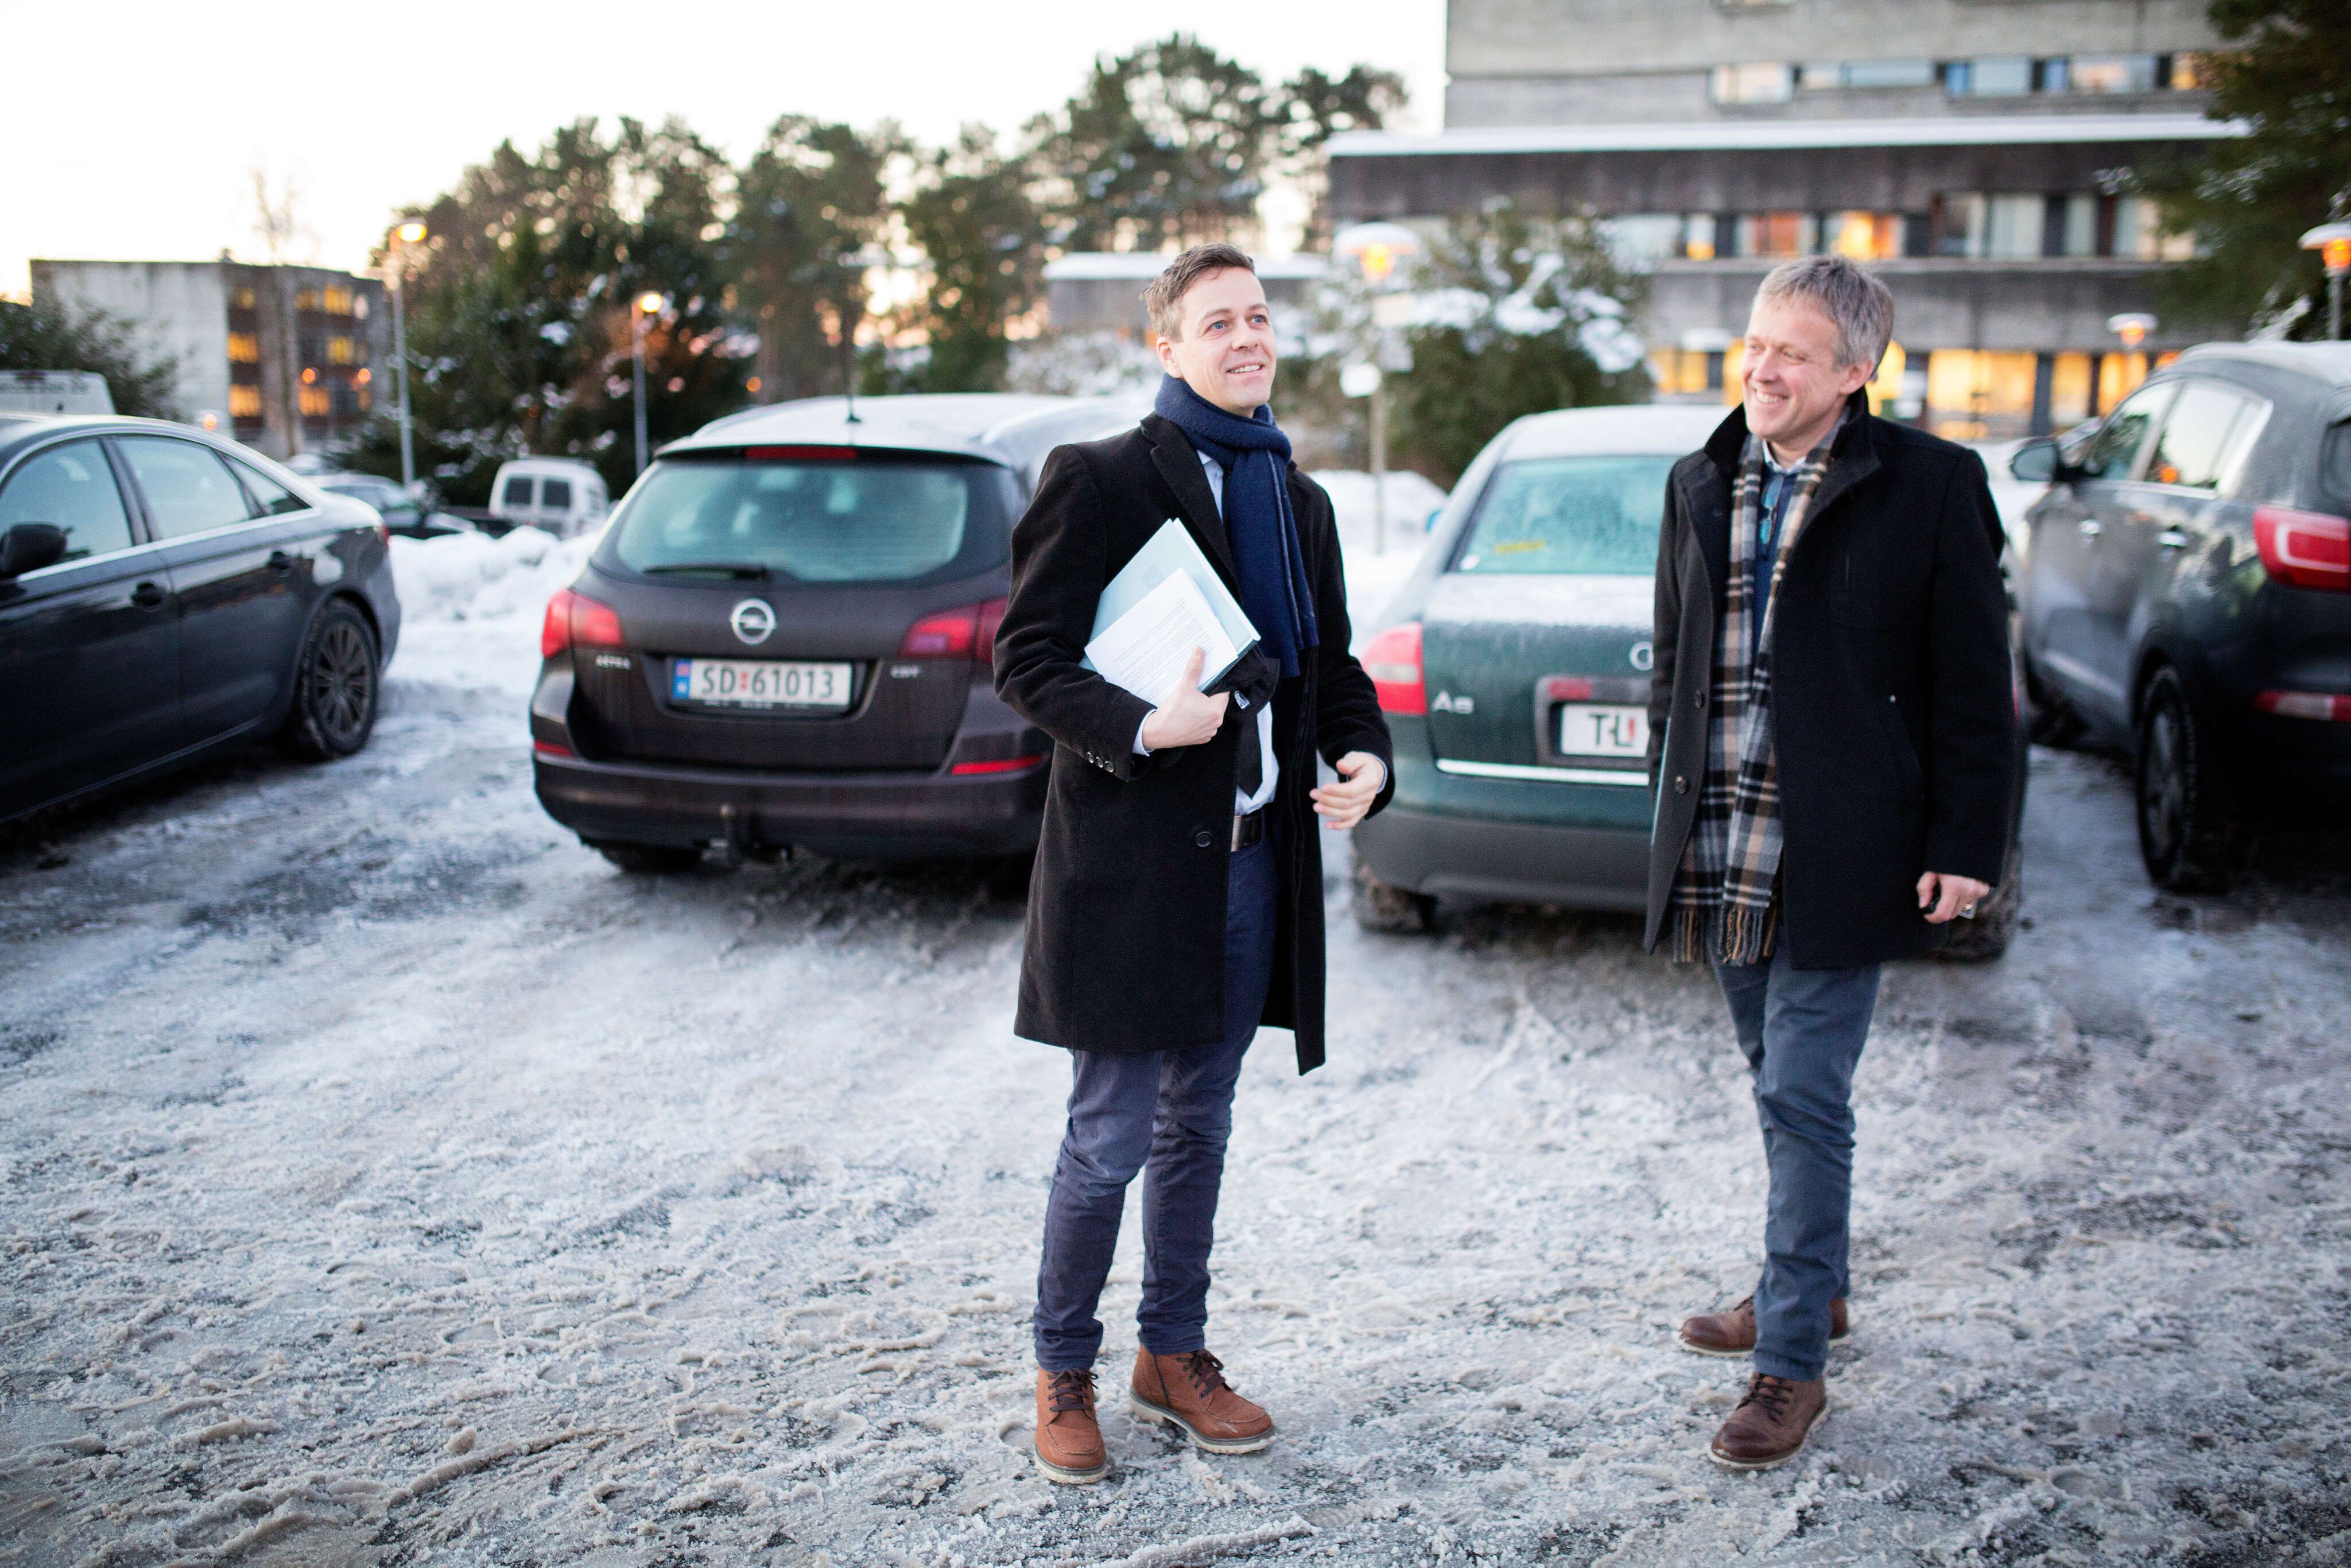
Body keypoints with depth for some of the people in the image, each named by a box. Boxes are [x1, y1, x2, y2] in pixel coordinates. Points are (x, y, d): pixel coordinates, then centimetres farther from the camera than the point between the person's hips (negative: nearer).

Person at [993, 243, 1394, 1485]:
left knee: (1200, 1124, 16)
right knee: (1111, 1138, 2)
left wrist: (1364, 753, -1)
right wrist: (1140, 728, -25)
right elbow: (1026, 656, -10)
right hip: (1133, 858, -6)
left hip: (1254, 858, 6)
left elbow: (1330, 662, 18)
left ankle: (1175, 1356, 32)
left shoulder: (1300, 499, 14)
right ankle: (1063, 1374, 21)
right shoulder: (1099, 481, -7)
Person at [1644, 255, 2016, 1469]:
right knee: (1781, 1088, 17)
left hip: (1837, 857, -5)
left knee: (1804, 1099, -4)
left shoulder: (1928, 485, -5)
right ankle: (1807, 1288, 35)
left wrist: (1964, 846, -8)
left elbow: (1972, 685, -5)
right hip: (1720, 857, 6)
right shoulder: (1700, 485, 10)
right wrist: (1672, 813, 14)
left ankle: (1793, 1359, 7)